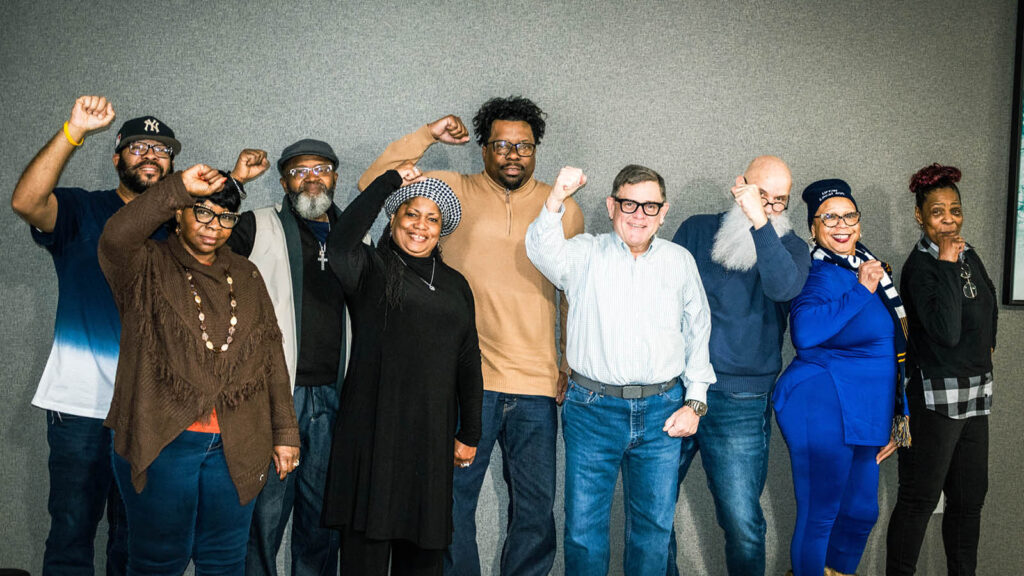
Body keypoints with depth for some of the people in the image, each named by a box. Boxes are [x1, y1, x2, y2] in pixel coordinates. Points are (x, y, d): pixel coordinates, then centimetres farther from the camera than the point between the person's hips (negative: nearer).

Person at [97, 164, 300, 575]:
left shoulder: (246, 276, 14)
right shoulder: (147, 267, 1)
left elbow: (271, 356, 12)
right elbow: (115, 237, -24)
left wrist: (284, 432, 9)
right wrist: (180, 187, -27)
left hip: (235, 447, 4)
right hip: (160, 439, -3)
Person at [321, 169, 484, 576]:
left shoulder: (454, 284, 15)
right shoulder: (371, 268, 2)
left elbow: (468, 360, 16)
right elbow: (339, 244, -21)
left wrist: (469, 434, 12)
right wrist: (391, 180, -13)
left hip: (432, 433, 4)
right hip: (373, 426, -4)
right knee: (367, 539, 0)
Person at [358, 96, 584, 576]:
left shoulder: (563, 208, 9)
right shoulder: (454, 192, 6)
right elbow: (372, 184, 2)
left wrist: (573, 366, 9)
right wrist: (429, 136, -3)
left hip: (536, 383, 1)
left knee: (536, 507, 9)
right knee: (453, 499, 6)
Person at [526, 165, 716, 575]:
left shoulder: (680, 261, 10)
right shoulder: (585, 254, 2)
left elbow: (698, 332, 13)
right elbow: (543, 252, -20)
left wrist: (696, 401, 5)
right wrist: (556, 200, -38)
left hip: (662, 412, 2)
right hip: (593, 408, -2)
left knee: (654, 525, 12)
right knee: (584, 525, 5)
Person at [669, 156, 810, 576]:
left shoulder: (789, 248, 4)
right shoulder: (696, 230, 8)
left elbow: (784, 287, -19)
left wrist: (760, 222, -28)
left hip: (740, 406, -2)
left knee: (742, 522, -1)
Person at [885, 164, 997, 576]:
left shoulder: (967, 254, 9)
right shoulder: (919, 267, -15)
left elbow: (989, 301, 29)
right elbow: (946, 332, -26)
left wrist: (988, 343, 20)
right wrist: (948, 266, -23)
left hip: (975, 392, 8)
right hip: (936, 397, -8)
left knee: (969, 496, 14)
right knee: (919, 499, -2)